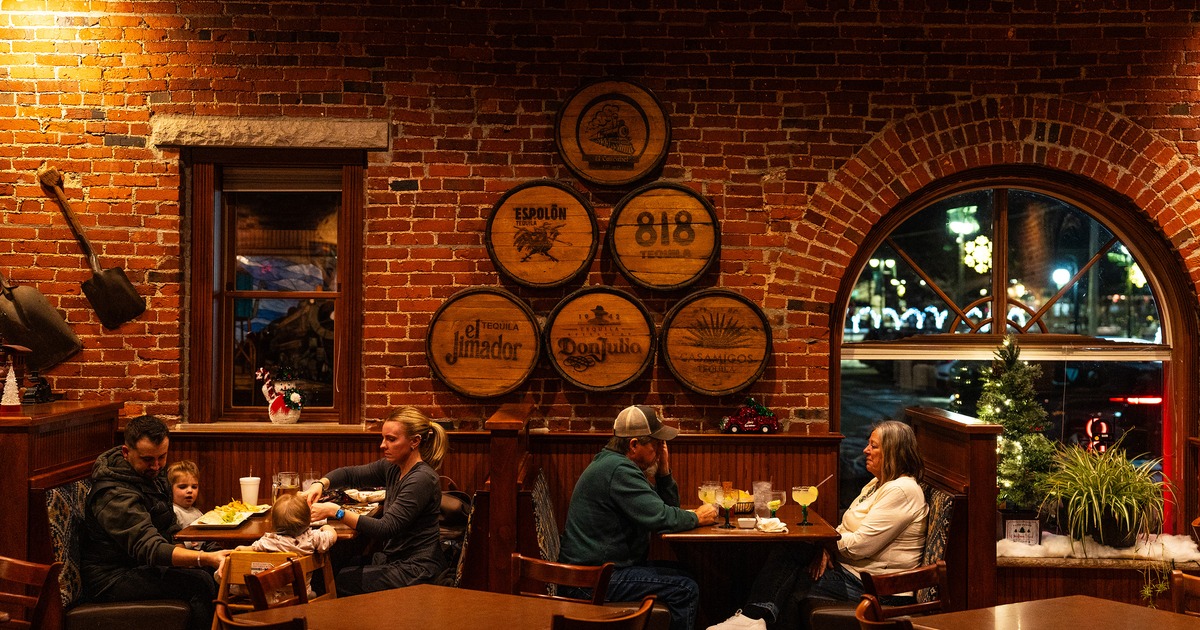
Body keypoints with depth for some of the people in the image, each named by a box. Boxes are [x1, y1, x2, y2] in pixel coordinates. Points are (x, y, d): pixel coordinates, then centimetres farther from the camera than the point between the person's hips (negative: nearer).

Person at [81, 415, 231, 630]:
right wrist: (207, 558, -49)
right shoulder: (116, 495, -27)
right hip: (112, 579, -10)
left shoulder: (152, 472, 4)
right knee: (199, 582, -28)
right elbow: (150, 549, -37)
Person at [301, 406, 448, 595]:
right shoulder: (393, 468, 4)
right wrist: (320, 484, -5)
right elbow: (350, 474, 16)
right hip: (393, 558, 8)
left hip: (416, 571, -8)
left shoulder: (422, 479, -22)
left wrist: (336, 511, -28)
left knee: (336, 582, -11)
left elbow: (385, 529, -26)